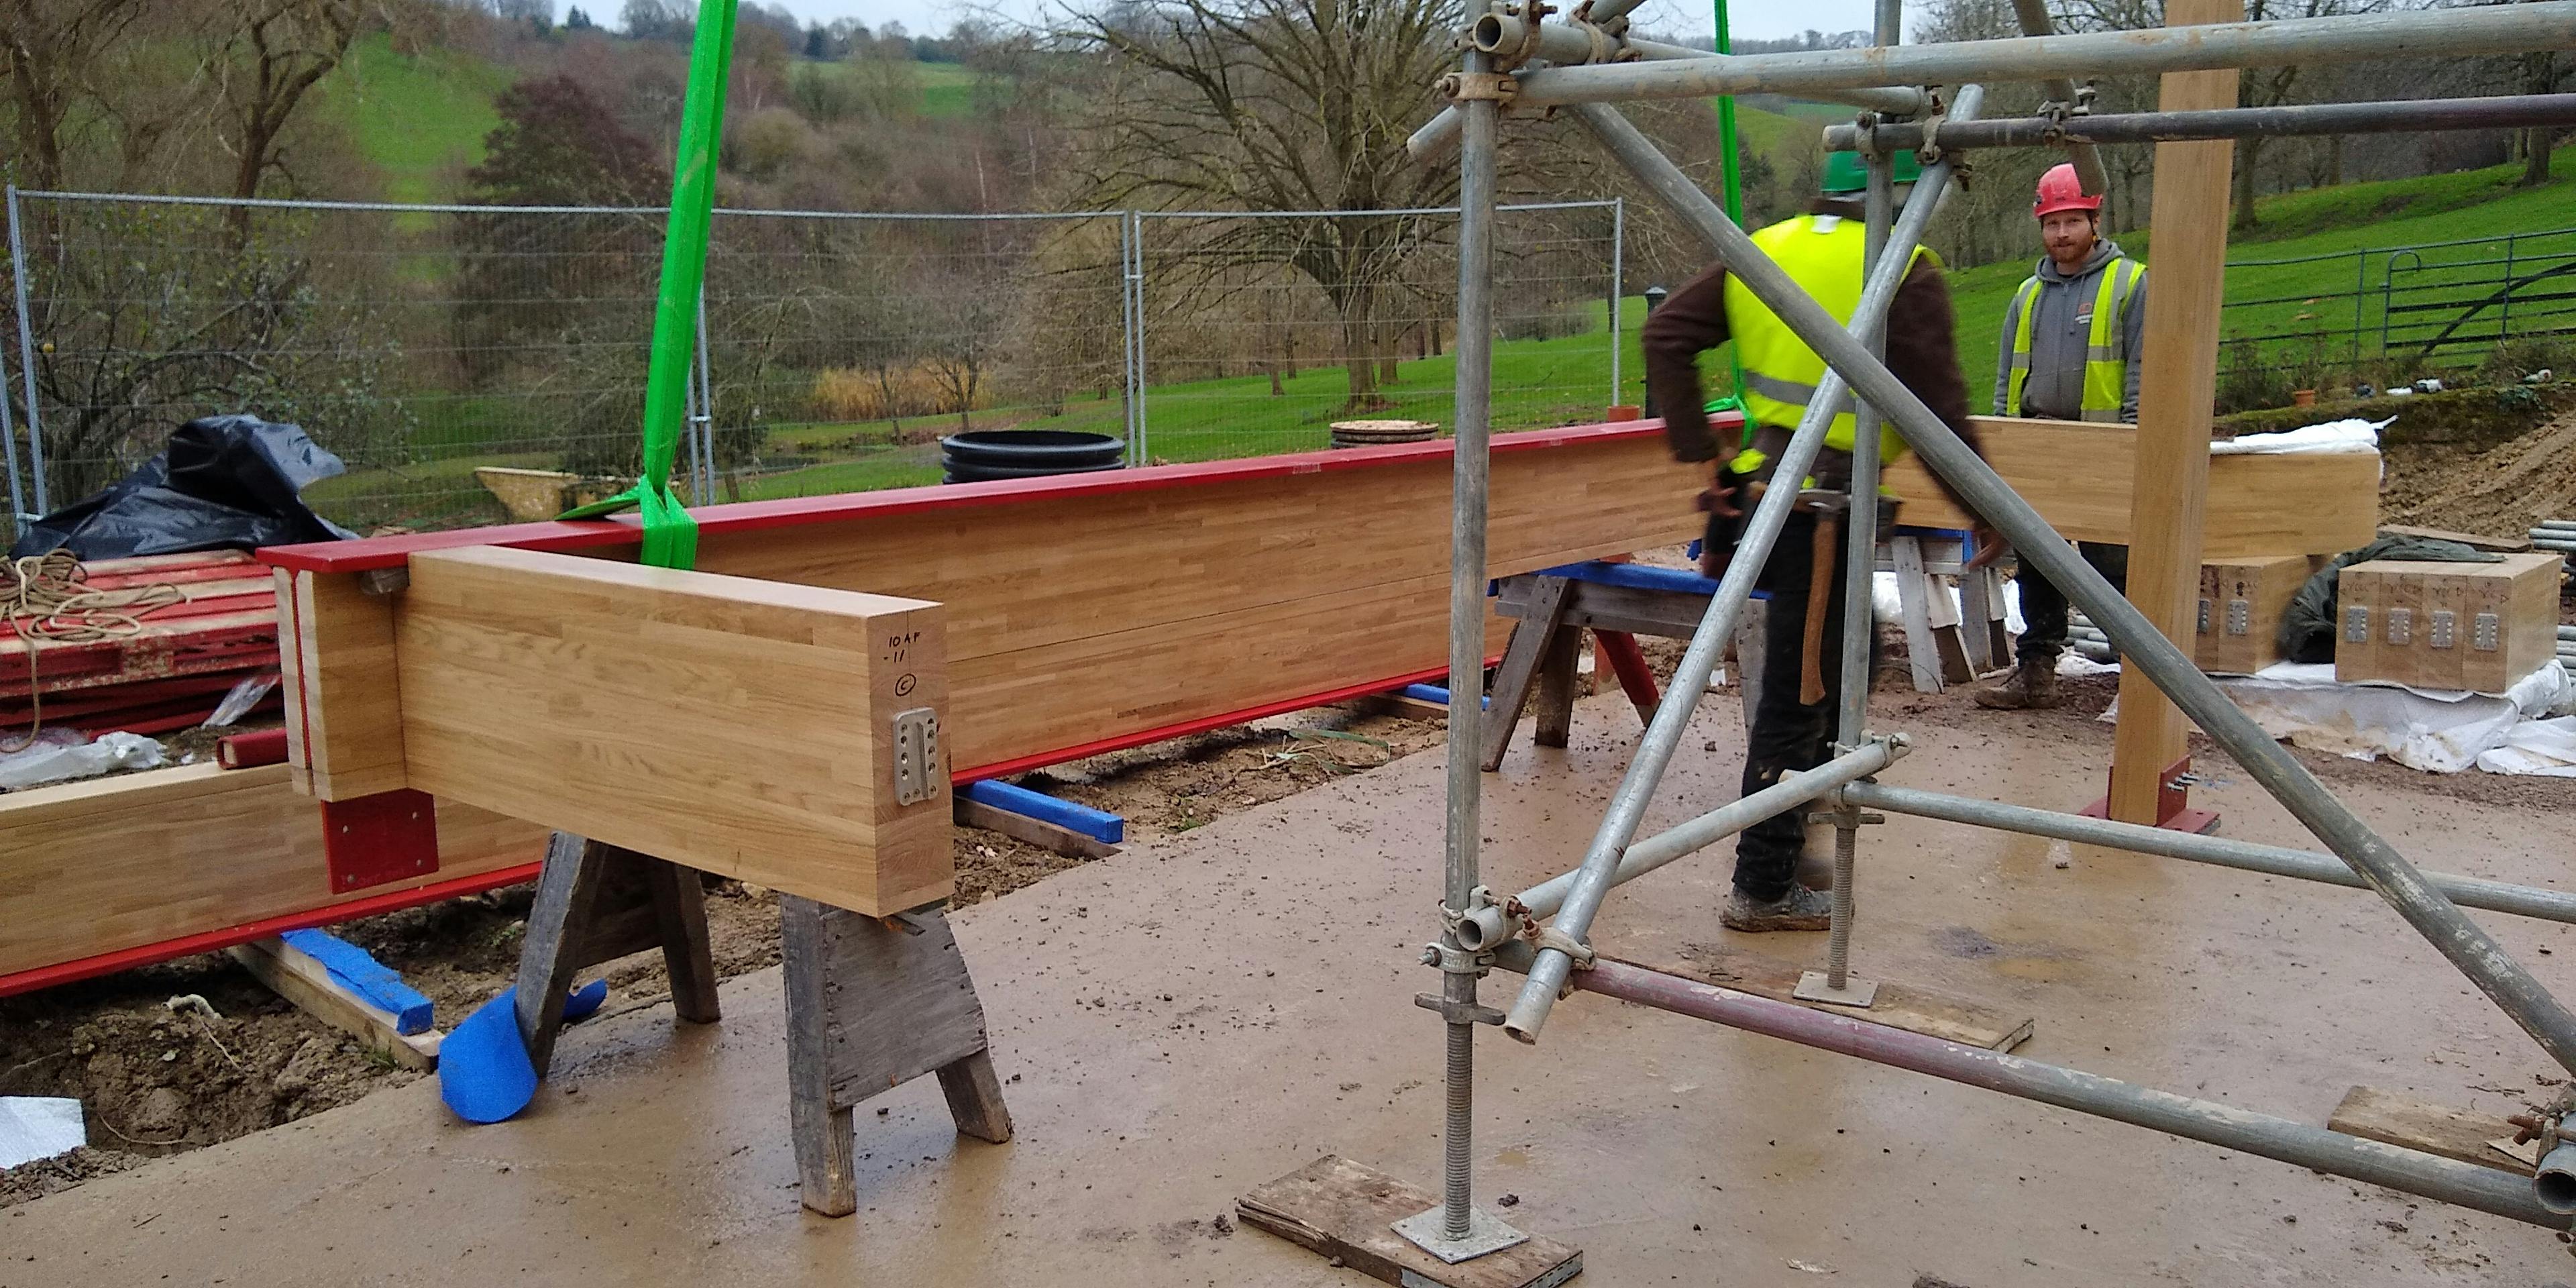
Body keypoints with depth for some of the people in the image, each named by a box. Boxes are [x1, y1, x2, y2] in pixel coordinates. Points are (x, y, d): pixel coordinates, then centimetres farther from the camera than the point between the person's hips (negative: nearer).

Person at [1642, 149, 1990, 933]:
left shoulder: (1765, 250, 8)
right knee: (1797, 698, 1)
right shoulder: (1905, 274, -11)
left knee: (1848, 643, 28)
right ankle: (1763, 890, 10)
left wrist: (1701, 452, 3)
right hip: (1828, 510, -7)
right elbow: (1938, 410, -13)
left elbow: (1665, 335, 3)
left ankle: (1810, 790, 40)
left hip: (1760, 487, 7)